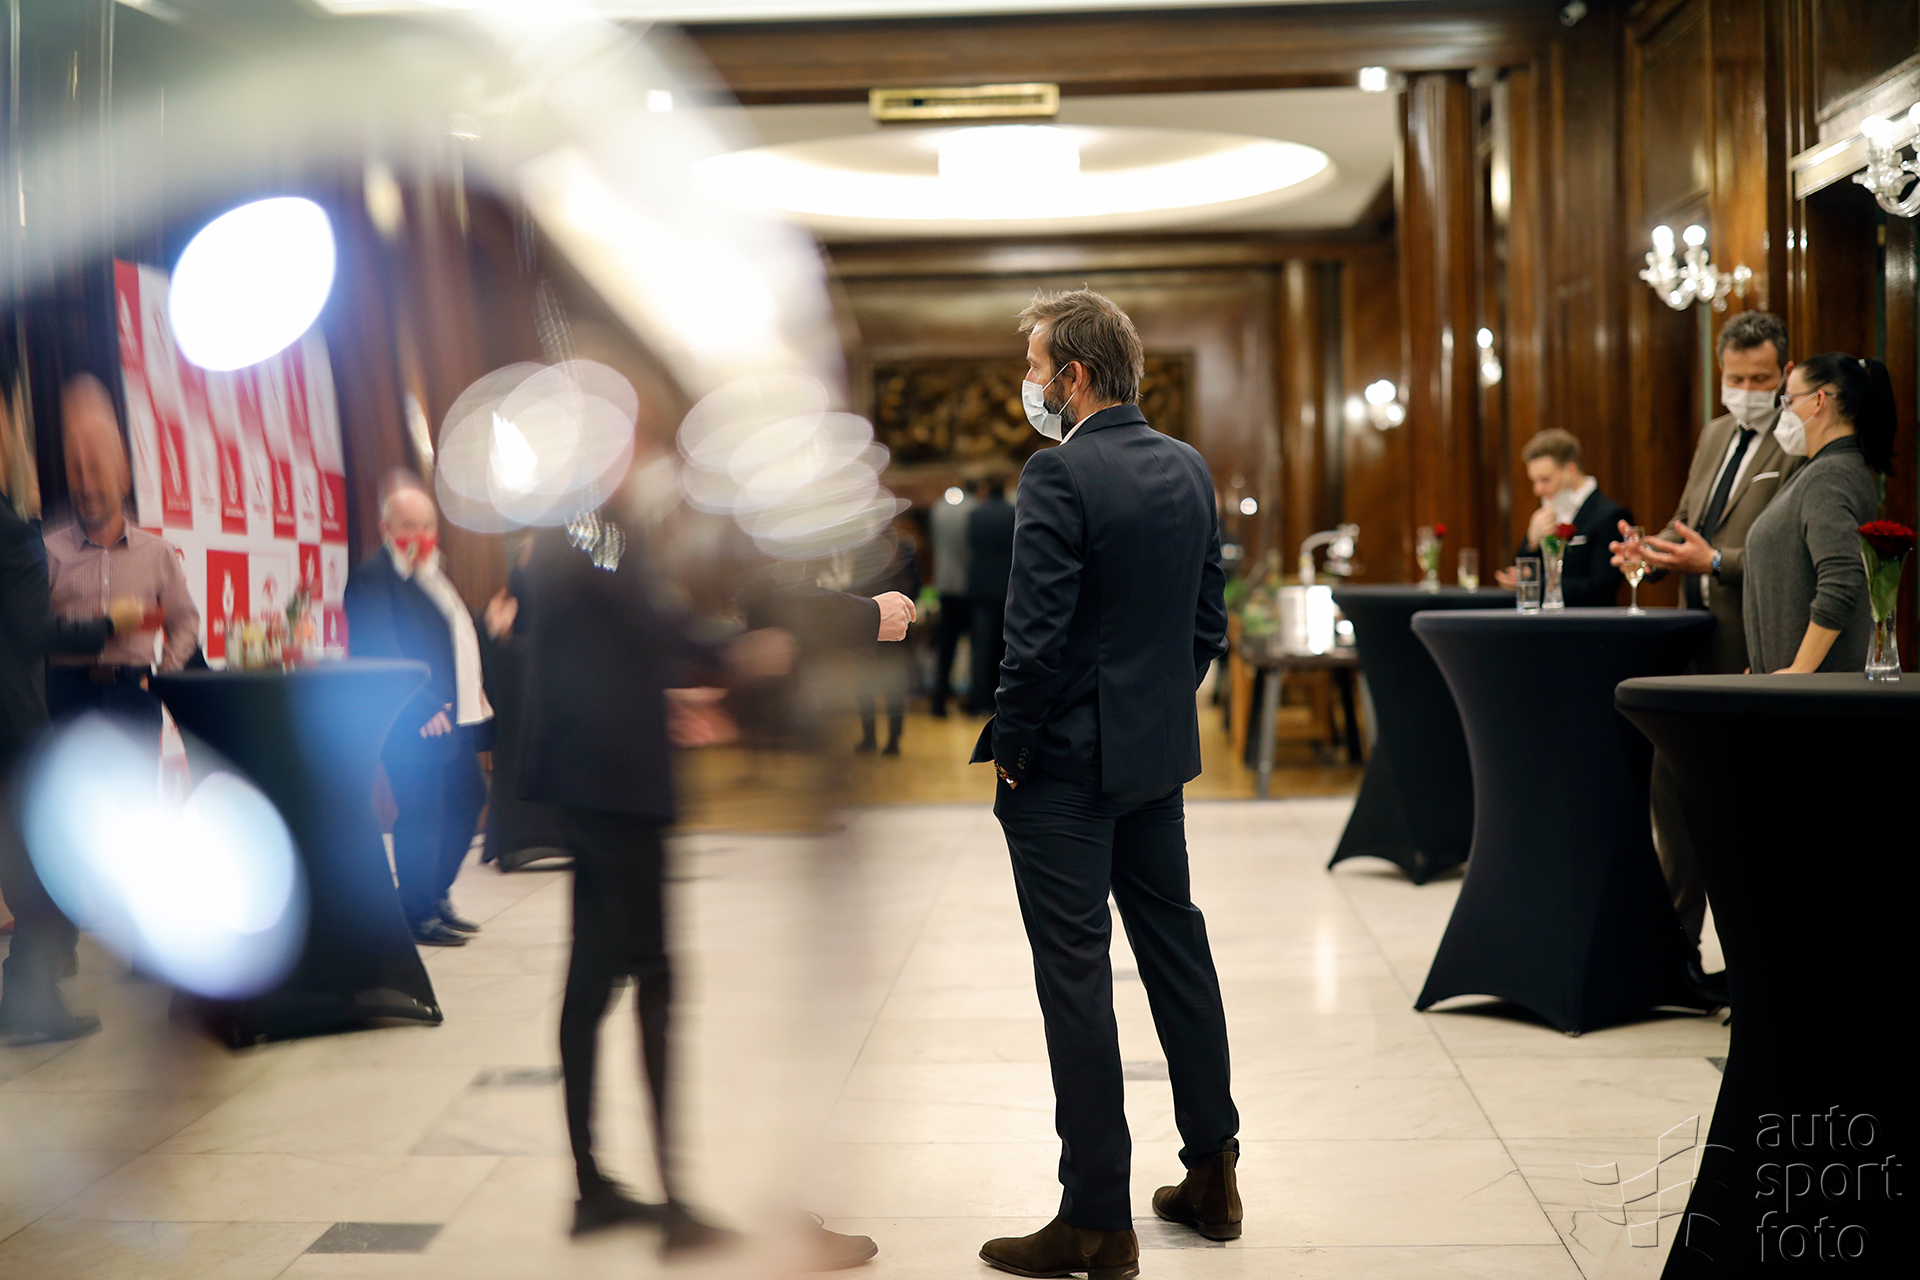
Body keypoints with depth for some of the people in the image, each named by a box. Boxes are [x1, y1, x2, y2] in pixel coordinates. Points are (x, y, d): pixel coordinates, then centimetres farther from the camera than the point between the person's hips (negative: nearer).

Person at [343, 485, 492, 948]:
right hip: (416, 724, -10)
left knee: (468, 798, 15)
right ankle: (419, 915, 5)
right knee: (422, 816, -5)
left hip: (454, 715, 10)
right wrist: (422, 707, -25)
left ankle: (436, 896, 29)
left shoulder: (434, 572, 18)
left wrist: (475, 694, 14)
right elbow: (380, 652, -20)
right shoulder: (372, 577, -12)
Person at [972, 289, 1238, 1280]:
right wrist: (1166, 704, 18)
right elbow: (1209, 619, 12)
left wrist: (1008, 747, -10)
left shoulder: (1061, 474, -17)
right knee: (1176, 948, 17)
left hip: (1068, 763, -8)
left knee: (1075, 977, -1)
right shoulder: (1188, 468, 7)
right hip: (1162, 752, 8)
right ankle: (1212, 1175, 28)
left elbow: (1037, 632, -21)